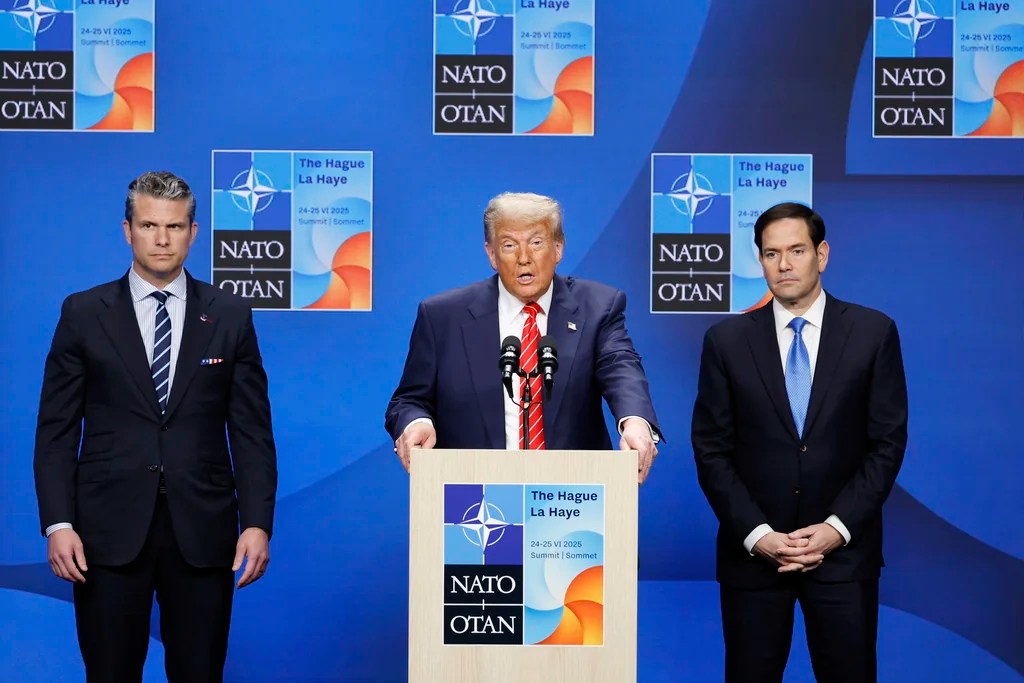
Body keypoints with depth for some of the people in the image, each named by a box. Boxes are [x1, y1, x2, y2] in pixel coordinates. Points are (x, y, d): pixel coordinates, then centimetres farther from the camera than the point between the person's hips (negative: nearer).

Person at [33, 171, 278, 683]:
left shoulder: (230, 316, 5)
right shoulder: (84, 313, 4)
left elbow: (251, 430, 4)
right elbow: (56, 429, 3)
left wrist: (258, 523, -5)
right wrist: (57, 523, -6)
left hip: (201, 530, 0)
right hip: (109, 530, 0)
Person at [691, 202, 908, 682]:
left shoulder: (873, 332, 1)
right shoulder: (727, 340, 2)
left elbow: (888, 442, 0)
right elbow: (711, 449, 1)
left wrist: (837, 528, -9)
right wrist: (756, 534, -9)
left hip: (844, 550, 0)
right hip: (752, 552, 1)